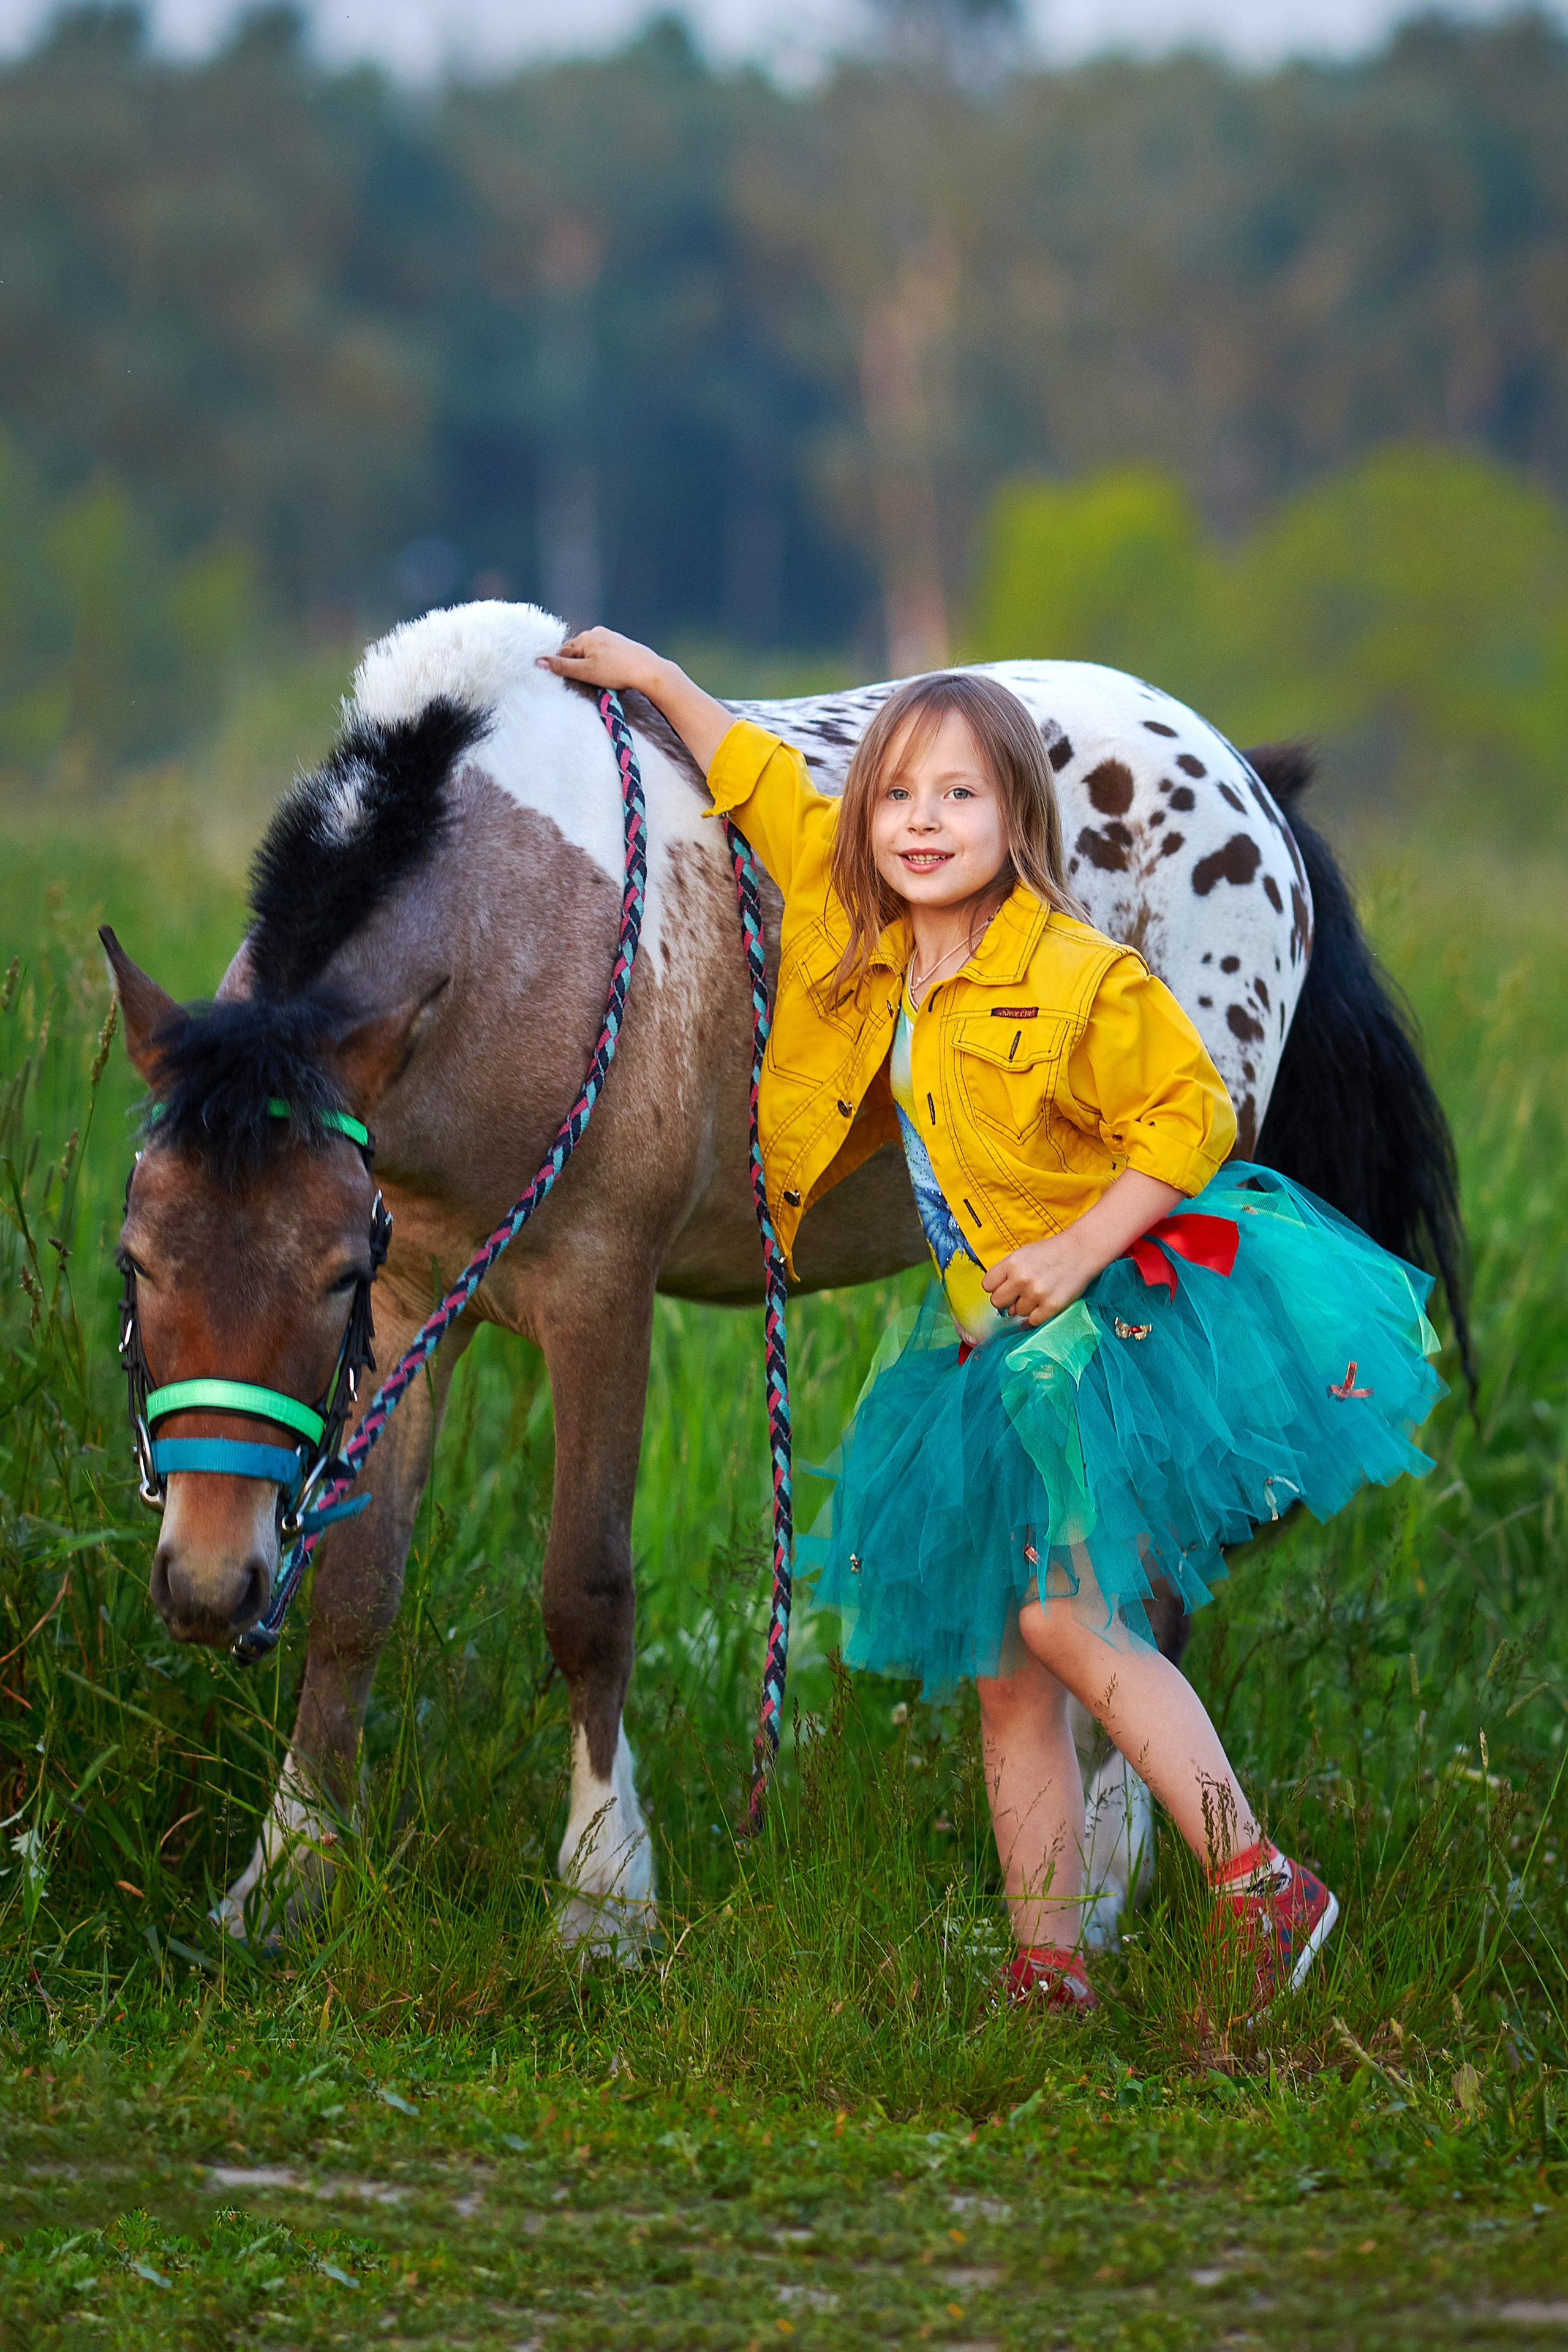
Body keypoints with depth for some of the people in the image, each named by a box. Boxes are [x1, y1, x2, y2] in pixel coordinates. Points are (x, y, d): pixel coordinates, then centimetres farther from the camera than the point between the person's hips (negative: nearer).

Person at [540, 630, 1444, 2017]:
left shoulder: (1079, 982, -17)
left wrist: (1080, 1250, -19)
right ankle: (1048, 1968, 10)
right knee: (1007, 1672, 5)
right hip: (995, 1344, 8)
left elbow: (1190, 1119, -13)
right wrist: (656, 679, 19)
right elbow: (768, 790, 16)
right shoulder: (865, 942, 4)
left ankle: (1259, 1886, -12)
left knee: (1061, 1619, -19)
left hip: (1124, 1319, -8)